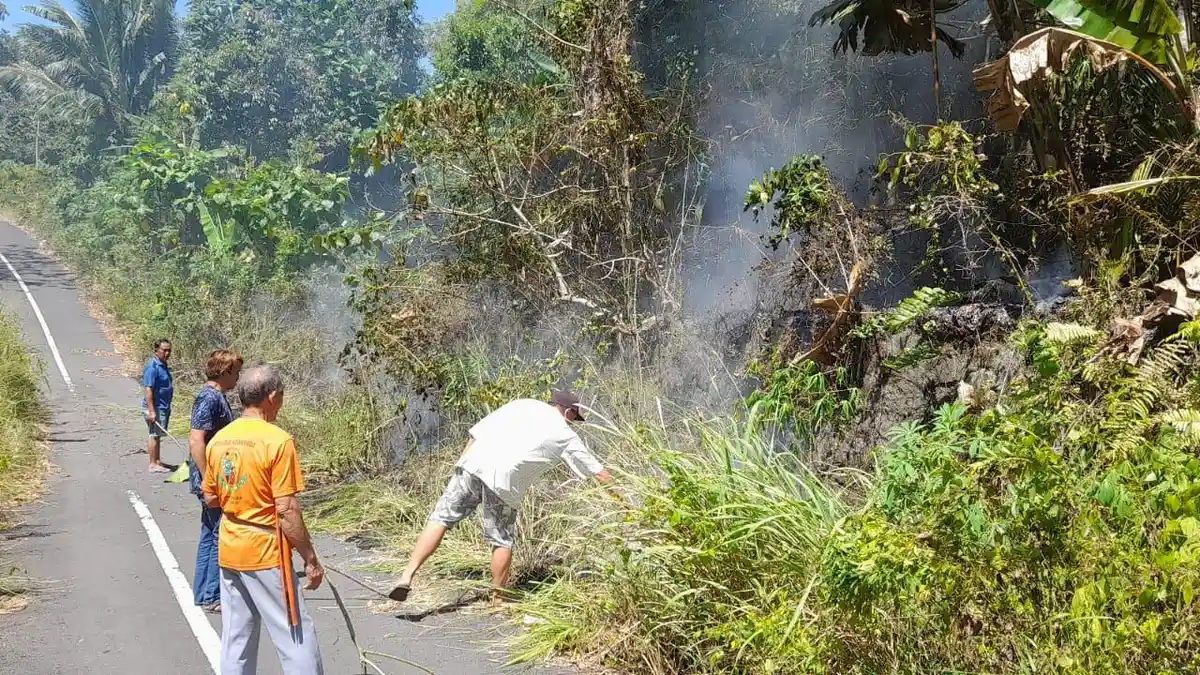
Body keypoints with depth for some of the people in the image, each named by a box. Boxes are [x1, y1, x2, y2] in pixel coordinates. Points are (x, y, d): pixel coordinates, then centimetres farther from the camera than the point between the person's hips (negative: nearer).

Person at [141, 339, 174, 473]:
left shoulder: (164, 365, 13)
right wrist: (151, 411, -26)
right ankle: (153, 464, 1)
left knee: (158, 435, 15)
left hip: (164, 407, 9)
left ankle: (158, 461, 23)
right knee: (155, 435, -4)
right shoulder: (152, 367, -17)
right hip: (155, 407, -9)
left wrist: (167, 408, 25)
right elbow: (148, 390, -22)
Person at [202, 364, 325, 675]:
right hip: (266, 554, -7)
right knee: (296, 637, 2)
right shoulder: (278, 440, -17)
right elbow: (287, 511, -18)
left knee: (236, 638, 14)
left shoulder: (219, 439, 4)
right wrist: (311, 559, -10)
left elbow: (210, 498, 14)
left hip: (229, 552, 7)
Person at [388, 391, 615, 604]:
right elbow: (599, 472, 24)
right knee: (502, 541, 12)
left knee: (441, 519, 5)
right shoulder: (564, 435, 17)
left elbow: (478, 431, 15)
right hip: (503, 482, -3)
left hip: (473, 465, 3)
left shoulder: (522, 405, 22)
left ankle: (407, 576, -4)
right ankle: (497, 598, 19)